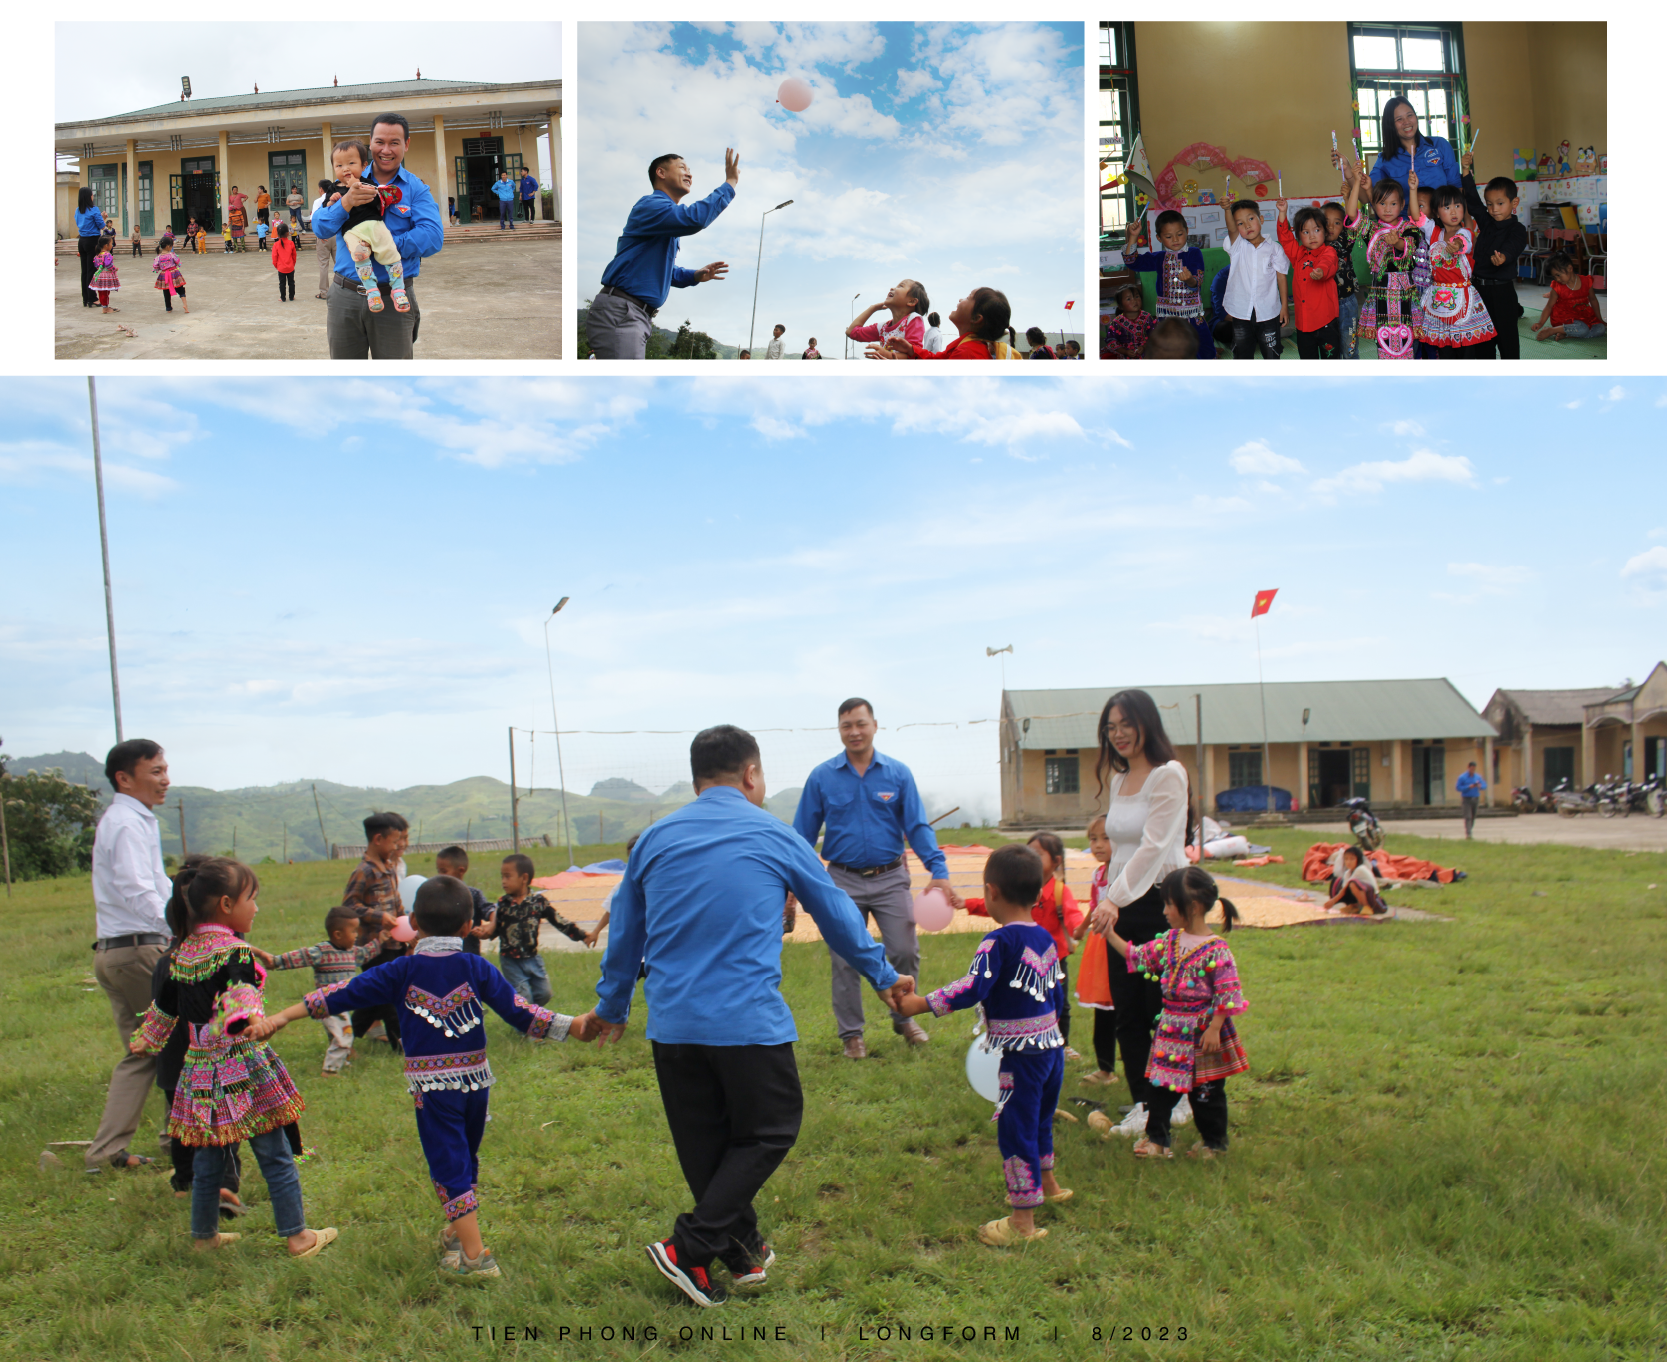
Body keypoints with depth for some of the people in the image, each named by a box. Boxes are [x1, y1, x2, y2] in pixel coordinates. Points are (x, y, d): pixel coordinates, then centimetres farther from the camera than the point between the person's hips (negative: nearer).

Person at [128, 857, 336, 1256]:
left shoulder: (183, 954, 9)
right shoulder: (234, 951, -15)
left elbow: (164, 1007, 23)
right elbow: (238, 991, -36)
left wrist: (145, 1039, 40)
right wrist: (248, 1018, -54)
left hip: (200, 1069, 7)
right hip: (242, 1066, -7)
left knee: (208, 1157, 19)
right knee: (275, 1156, 3)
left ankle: (204, 1234, 30)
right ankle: (297, 1236, 11)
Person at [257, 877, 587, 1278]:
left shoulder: (402, 972, -4)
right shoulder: (476, 968, -1)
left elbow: (345, 994, -1)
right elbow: (518, 1011, -4)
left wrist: (284, 1016, 5)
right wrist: (573, 1028, 1)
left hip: (432, 1085, -3)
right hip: (476, 1079, 3)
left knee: (450, 1168, -2)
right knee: (466, 1159, 21)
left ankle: (475, 1256, -7)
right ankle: (456, 1233, 38)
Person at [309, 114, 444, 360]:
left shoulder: (416, 189, 2)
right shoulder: (350, 183, 9)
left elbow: (433, 237, -14)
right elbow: (320, 227, -1)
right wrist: (346, 203, -20)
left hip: (393, 299, -2)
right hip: (345, 296, 2)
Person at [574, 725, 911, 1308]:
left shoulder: (654, 839, 10)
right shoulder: (774, 837, 1)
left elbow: (624, 934, 20)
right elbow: (838, 914, 12)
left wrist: (612, 1008, 34)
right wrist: (883, 976, 27)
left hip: (672, 1024, 4)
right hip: (749, 1020, -4)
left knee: (703, 1145, 15)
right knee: (769, 1132, 10)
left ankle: (743, 1252, 25)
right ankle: (690, 1249, 1)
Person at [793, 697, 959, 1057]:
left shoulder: (898, 774, -1)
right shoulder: (821, 778, -2)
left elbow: (918, 827, -2)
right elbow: (803, 835, 3)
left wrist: (939, 871, -14)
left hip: (891, 879, 0)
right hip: (844, 882, 0)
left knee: (905, 952, 1)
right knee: (845, 960, 5)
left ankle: (903, 1019, 25)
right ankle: (851, 1033, 20)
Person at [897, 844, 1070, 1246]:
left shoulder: (999, 942, -19)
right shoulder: (1046, 940, 6)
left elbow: (972, 989, -27)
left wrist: (923, 1003, -21)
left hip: (1021, 1054, -8)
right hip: (1052, 1044, 8)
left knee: (1016, 1129, 0)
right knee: (1039, 1119, 27)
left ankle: (1023, 1221, 6)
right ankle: (1047, 1186, 46)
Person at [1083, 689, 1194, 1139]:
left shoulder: (1168, 774, -11)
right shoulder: (1117, 779, 13)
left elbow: (1153, 847, -20)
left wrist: (1115, 899, -27)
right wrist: (1108, 902, 12)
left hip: (1162, 902, -7)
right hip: (1122, 907, 7)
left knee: (1161, 1009, -1)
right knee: (1126, 1013, 7)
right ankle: (1143, 1105, 16)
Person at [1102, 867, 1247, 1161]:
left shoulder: (1215, 949, -17)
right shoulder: (1170, 941, 4)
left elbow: (1227, 993, -16)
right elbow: (1138, 956, 14)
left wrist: (1214, 1029, -17)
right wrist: (1111, 936, 7)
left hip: (1202, 1033, -6)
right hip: (1172, 1031, 6)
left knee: (1206, 1092, 7)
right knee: (1161, 1085, 10)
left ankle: (1215, 1142, 24)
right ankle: (1156, 1138, 21)